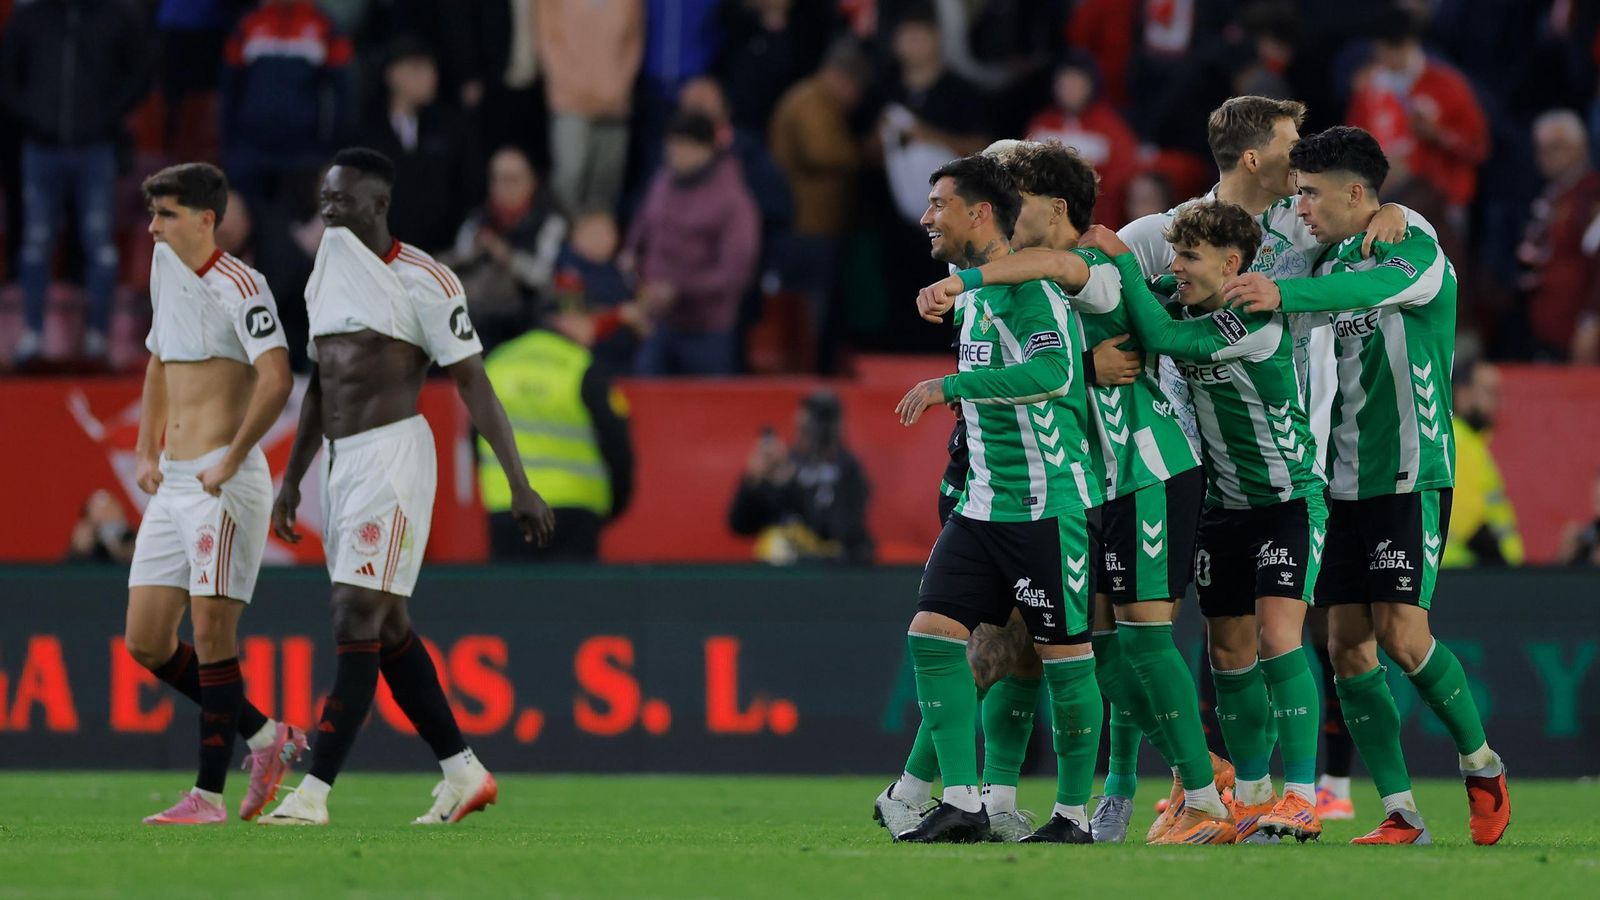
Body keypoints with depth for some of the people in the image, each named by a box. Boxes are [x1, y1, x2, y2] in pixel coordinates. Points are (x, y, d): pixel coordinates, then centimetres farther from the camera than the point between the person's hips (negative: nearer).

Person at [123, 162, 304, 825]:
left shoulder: (239, 286, -11)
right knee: (145, 644, 5)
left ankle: (208, 794, -8)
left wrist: (230, 460, -22)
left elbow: (276, 380, -23)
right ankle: (265, 737, 18)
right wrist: (146, 454, 21)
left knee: (212, 633, -11)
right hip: (172, 486, 9)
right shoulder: (167, 272, 15)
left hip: (225, 485, -9)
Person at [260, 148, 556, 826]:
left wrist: (519, 484, -12)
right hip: (342, 464, 8)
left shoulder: (423, 280, -9)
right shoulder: (326, 277, 14)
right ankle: (463, 773, 20)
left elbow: (473, 385, -9)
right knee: (386, 628, 10)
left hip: (393, 457, -8)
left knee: (357, 621, -13)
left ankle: (313, 794, -19)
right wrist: (291, 481, 22)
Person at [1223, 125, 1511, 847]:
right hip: (1343, 483, 7)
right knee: (1347, 646, 0)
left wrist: (1283, 294, -49)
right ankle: (1401, 815, 3)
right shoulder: (1333, 261, 14)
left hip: (1410, 476, -7)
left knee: (1401, 636, -15)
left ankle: (1481, 762, 8)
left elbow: (1372, 287, -31)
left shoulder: (1417, 252, -11)